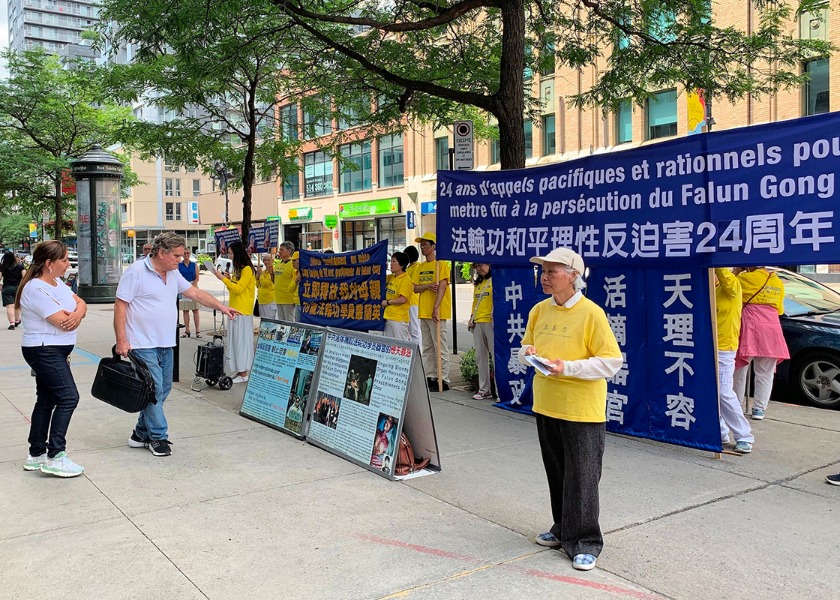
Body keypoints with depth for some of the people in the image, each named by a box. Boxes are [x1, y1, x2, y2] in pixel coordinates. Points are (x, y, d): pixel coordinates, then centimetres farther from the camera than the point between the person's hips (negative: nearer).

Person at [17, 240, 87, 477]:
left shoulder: (57, 282, 10)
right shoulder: (36, 289, -20)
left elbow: (80, 302, 8)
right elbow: (64, 322, -23)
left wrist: (77, 313, -16)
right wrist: (76, 316, -1)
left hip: (54, 352, 10)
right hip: (45, 351, -10)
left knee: (46, 400, 13)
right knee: (68, 397, -12)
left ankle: (36, 455, 22)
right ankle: (55, 457, -8)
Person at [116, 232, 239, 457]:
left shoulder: (173, 274, 11)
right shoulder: (136, 272, -12)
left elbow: (194, 292, 20)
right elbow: (120, 306, -13)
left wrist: (221, 307, 13)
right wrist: (121, 341, -17)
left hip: (165, 345, 8)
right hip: (143, 344, -8)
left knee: (163, 389, 11)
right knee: (154, 389, -7)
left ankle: (141, 433, 24)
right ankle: (158, 437, 5)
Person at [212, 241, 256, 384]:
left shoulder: (247, 269, -11)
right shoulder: (238, 269, 17)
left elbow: (238, 289, -18)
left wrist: (223, 279, -16)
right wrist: (229, 279, 4)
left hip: (243, 312, -9)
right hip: (235, 310, 9)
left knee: (241, 340, -5)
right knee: (234, 340, 9)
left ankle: (244, 373, 0)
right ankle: (240, 371, 13)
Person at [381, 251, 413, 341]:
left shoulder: (406, 279, -12)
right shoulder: (391, 277, 10)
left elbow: (403, 299, -19)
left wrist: (388, 302, -9)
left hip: (399, 318, -9)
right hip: (387, 316, 9)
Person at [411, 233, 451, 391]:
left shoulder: (441, 264, -6)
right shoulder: (420, 267, 15)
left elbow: (442, 287, -16)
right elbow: (415, 288, 9)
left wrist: (436, 307, -25)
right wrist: (428, 286, -12)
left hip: (437, 312, -8)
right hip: (423, 312, 8)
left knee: (440, 348, -4)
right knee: (427, 348, 12)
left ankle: (443, 380, -1)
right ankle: (430, 377, 19)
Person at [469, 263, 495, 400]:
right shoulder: (478, 283, 20)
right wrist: (471, 318, 14)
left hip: (490, 322, -8)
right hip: (477, 323, 8)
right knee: (480, 357, 9)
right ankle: (484, 389, 16)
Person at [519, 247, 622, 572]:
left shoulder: (591, 313, -14)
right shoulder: (539, 310, 5)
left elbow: (612, 361, -15)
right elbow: (527, 346, 18)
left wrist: (568, 367, -24)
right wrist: (528, 353, -6)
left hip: (582, 410, -6)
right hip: (546, 405, 6)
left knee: (582, 478, 2)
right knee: (556, 473, 18)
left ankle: (585, 543, 16)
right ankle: (564, 529, 35)